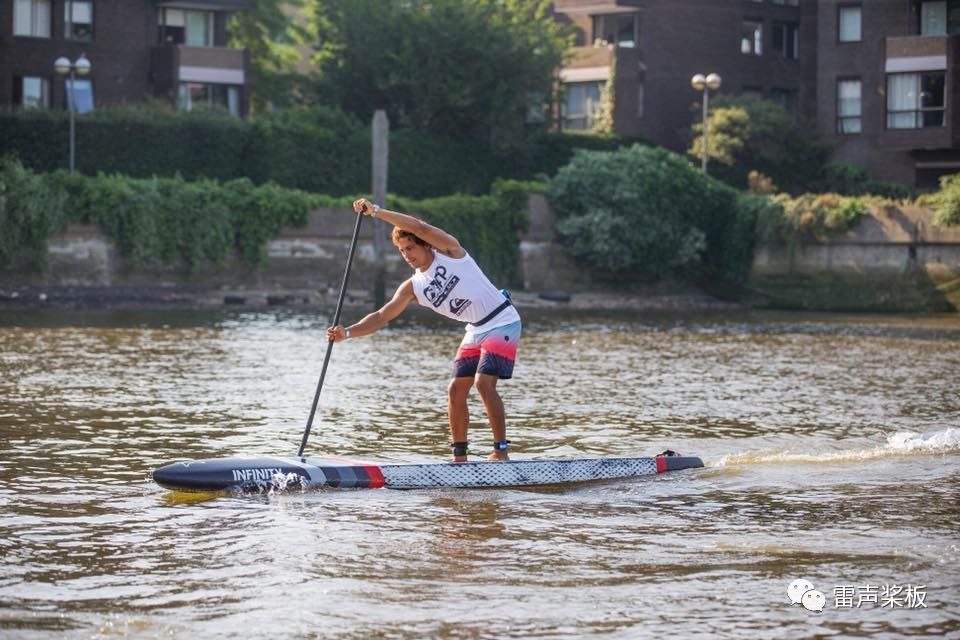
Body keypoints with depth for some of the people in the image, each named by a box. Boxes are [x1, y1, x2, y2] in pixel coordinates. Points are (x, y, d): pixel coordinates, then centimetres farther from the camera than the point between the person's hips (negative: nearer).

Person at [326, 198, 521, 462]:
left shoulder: (449, 251, -11)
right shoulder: (413, 287, 4)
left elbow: (420, 227, -27)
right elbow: (381, 316, 1)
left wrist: (376, 211, -29)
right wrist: (347, 332, -14)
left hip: (503, 322, -7)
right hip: (476, 330, 7)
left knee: (484, 382, -20)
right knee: (456, 389, 0)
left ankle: (501, 450, -15)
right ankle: (459, 456, 9)